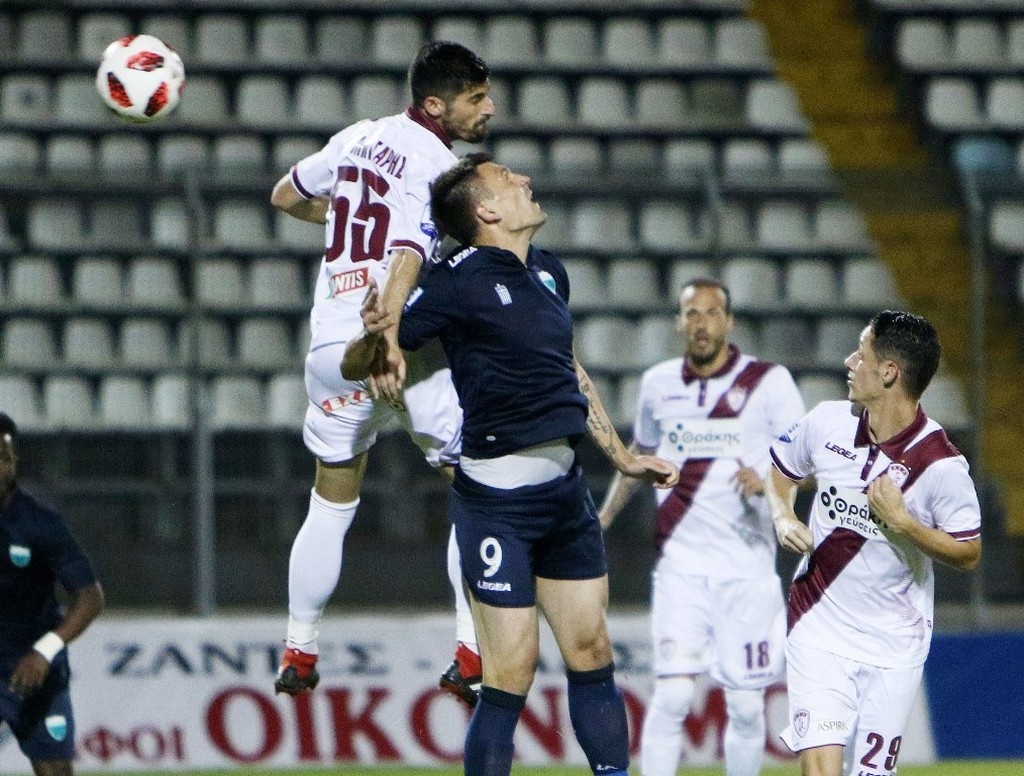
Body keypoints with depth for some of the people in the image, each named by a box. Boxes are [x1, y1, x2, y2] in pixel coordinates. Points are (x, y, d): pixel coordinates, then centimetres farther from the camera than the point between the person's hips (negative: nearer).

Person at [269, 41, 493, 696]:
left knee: (331, 507, 21)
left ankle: (298, 654, 24)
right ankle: (474, 655, -4)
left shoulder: (357, 139, 13)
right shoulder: (438, 164, -9)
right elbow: (410, 254, -24)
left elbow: (286, 196, 28)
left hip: (330, 346, 7)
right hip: (402, 347, -7)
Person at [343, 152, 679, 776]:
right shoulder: (458, 283, -12)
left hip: (565, 486, 8)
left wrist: (622, 456, 29)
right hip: (498, 500, -8)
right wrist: (374, 336, -32)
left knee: (592, 654, 10)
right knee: (512, 674, -9)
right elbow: (356, 367, -10)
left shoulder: (549, 272, 11)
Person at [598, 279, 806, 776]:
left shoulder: (769, 382, -2)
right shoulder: (658, 383, 8)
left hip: (749, 567, -1)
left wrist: (767, 480, -24)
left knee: (746, 706, 0)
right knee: (673, 694, -13)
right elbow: (640, 454, 26)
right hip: (681, 565, 1)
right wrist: (603, 518, 23)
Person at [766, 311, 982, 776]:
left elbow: (969, 555, -9)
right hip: (820, 630, 2)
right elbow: (780, 467, 18)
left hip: (893, 647, -2)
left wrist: (902, 522, -23)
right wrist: (783, 516, -2)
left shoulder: (940, 465, -15)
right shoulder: (827, 423, -3)